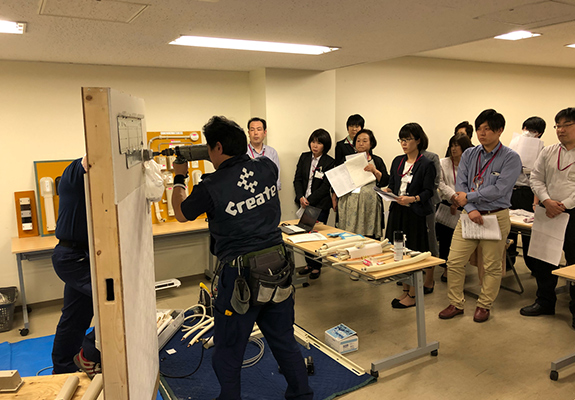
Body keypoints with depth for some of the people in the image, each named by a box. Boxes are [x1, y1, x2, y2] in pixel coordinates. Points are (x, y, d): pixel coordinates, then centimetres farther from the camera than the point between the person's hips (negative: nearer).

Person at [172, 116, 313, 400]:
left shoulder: (211, 187, -14)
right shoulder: (267, 167, -3)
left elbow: (181, 214, 6)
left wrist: (179, 179, 22)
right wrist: (222, 167, 23)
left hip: (241, 278, -5)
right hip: (278, 269, 6)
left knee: (227, 355, 14)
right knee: (285, 342, 22)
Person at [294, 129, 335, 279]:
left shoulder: (329, 162, -7)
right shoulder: (304, 157, 7)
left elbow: (325, 186, -10)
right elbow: (297, 179, 6)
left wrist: (309, 200, -14)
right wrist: (301, 197, -9)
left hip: (320, 204, -4)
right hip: (303, 203, 4)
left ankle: (317, 266, 15)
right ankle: (309, 264, 23)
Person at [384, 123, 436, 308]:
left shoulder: (427, 164, -7)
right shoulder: (397, 161, 12)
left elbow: (428, 191, -10)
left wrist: (413, 199, -26)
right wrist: (387, 190, -6)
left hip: (415, 213, -6)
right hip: (397, 211, 6)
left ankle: (412, 295, 12)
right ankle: (405, 290, 26)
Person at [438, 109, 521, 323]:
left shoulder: (511, 158, -6)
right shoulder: (469, 155, 7)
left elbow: (499, 189, -16)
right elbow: (460, 184, -1)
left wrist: (469, 197, -11)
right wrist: (470, 209, -16)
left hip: (496, 217, -3)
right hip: (470, 215, 4)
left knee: (492, 266, 8)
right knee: (454, 261, 2)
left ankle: (484, 306, 27)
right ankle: (456, 304, 19)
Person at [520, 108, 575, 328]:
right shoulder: (548, 152, 9)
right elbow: (536, 179, 7)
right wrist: (547, 201, -9)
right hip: (548, 211, 4)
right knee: (543, 259, 11)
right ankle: (545, 302, 27)